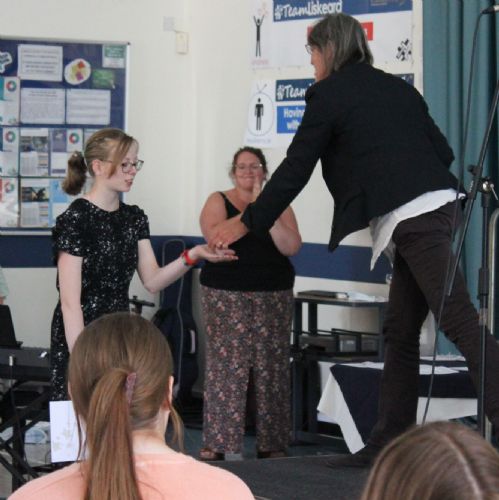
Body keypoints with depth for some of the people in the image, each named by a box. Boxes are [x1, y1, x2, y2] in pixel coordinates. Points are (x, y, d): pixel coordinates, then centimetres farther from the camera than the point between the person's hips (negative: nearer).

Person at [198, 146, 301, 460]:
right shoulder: (219, 201, 5)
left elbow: (291, 246, -5)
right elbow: (215, 236, -14)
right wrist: (251, 209, -15)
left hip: (273, 295, 2)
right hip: (226, 295, -2)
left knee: (271, 368, -1)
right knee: (225, 366, -8)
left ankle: (271, 443, 5)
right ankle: (216, 443, -5)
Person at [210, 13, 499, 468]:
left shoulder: (330, 94, 0)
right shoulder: (395, 88, 21)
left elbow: (295, 169, 2)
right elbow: (442, 150, 17)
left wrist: (246, 223, 11)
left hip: (409, 219, -8)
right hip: (438, 205, 8)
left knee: (459, 320, -14)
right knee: (400, 331, 10)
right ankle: (390, 442, 12)